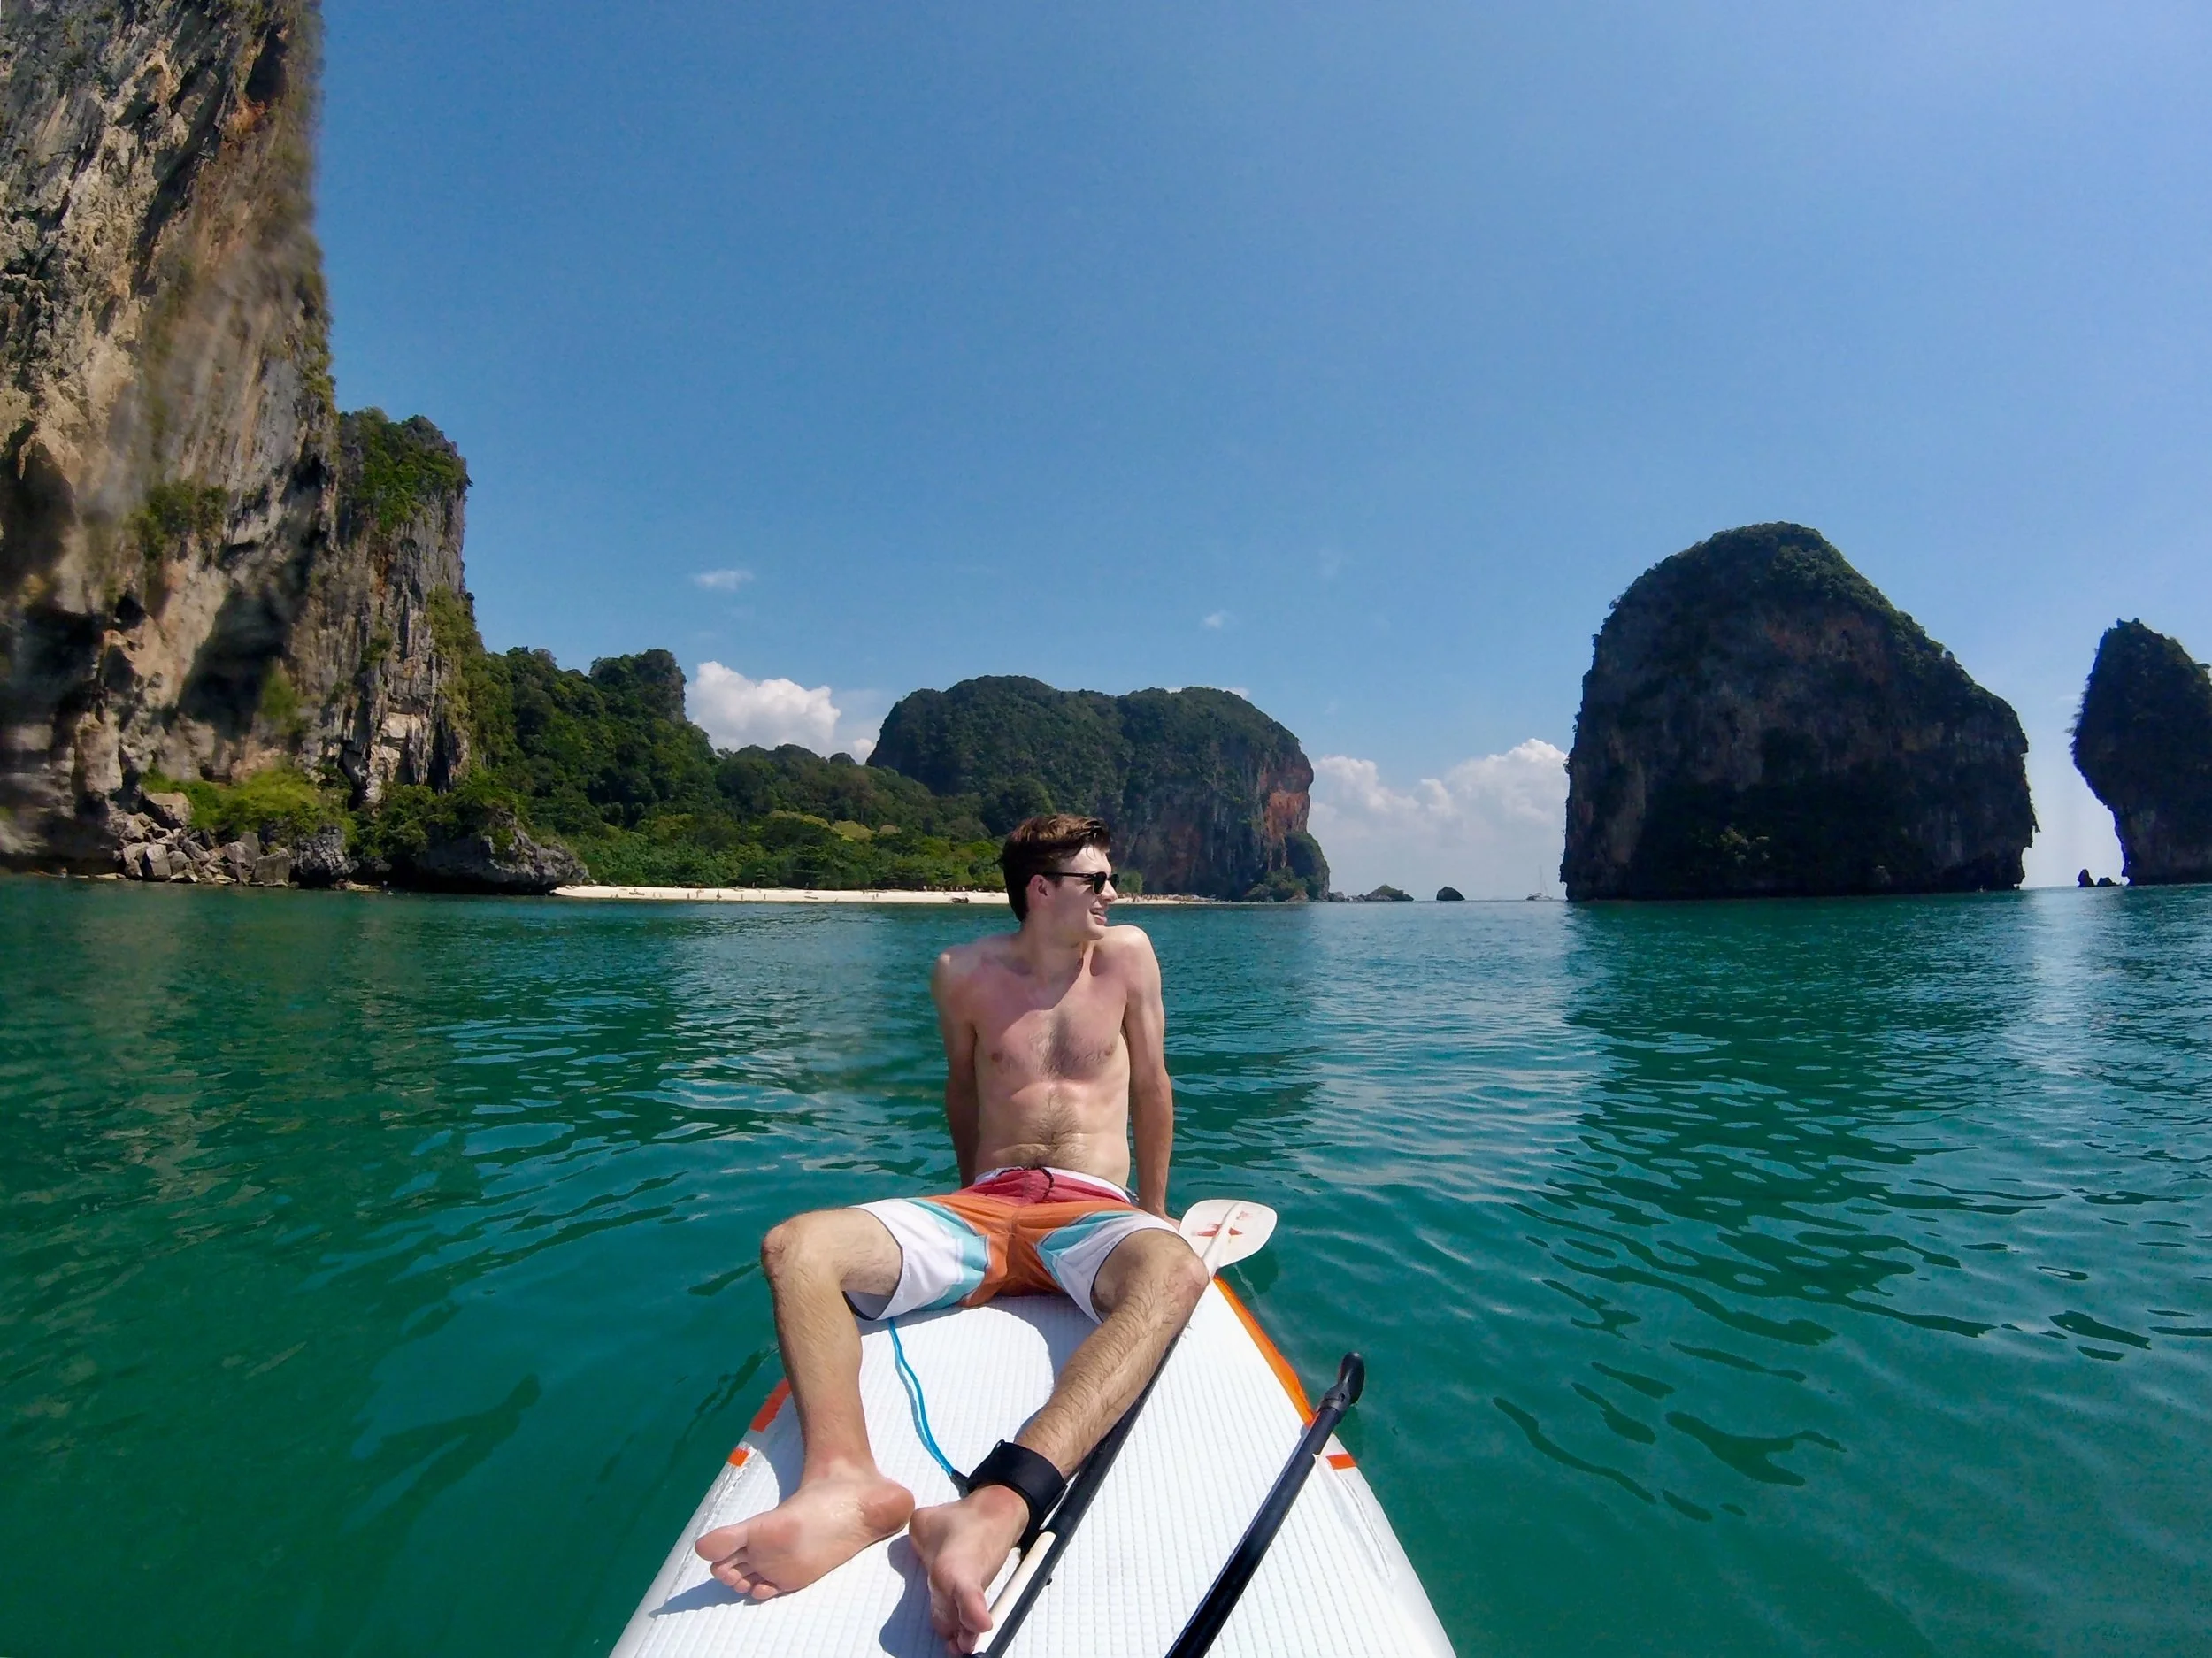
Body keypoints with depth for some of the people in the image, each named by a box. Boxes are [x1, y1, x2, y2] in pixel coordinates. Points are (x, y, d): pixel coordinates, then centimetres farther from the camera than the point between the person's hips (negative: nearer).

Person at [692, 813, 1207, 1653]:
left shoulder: (1126, 954, 4)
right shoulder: (964, 972, 4)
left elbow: (1150, 1087, 12)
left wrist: (1153, 1215, 17)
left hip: (1093, 1215, -1)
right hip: (979, 1212, 2)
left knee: (1173, 1272, -38)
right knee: (795, 1247, -23)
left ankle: (1001, 1503, -54)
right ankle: (844, 1479, -46)